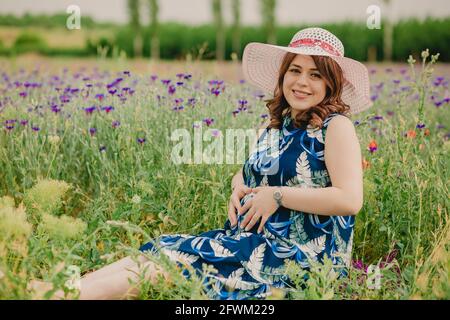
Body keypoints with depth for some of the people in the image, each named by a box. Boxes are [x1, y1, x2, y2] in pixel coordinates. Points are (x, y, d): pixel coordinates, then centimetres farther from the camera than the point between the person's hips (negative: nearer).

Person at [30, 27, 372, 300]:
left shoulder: (336, 127, -9)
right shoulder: (277, 126, 13)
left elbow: (350, 200, -20)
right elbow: (249, 172, 26)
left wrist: (277, 195, -15)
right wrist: (238, 186, 1)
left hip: (300, 254, -7)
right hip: (256, 240, 7)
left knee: (170, 265, -18)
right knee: (161, 251, -10)